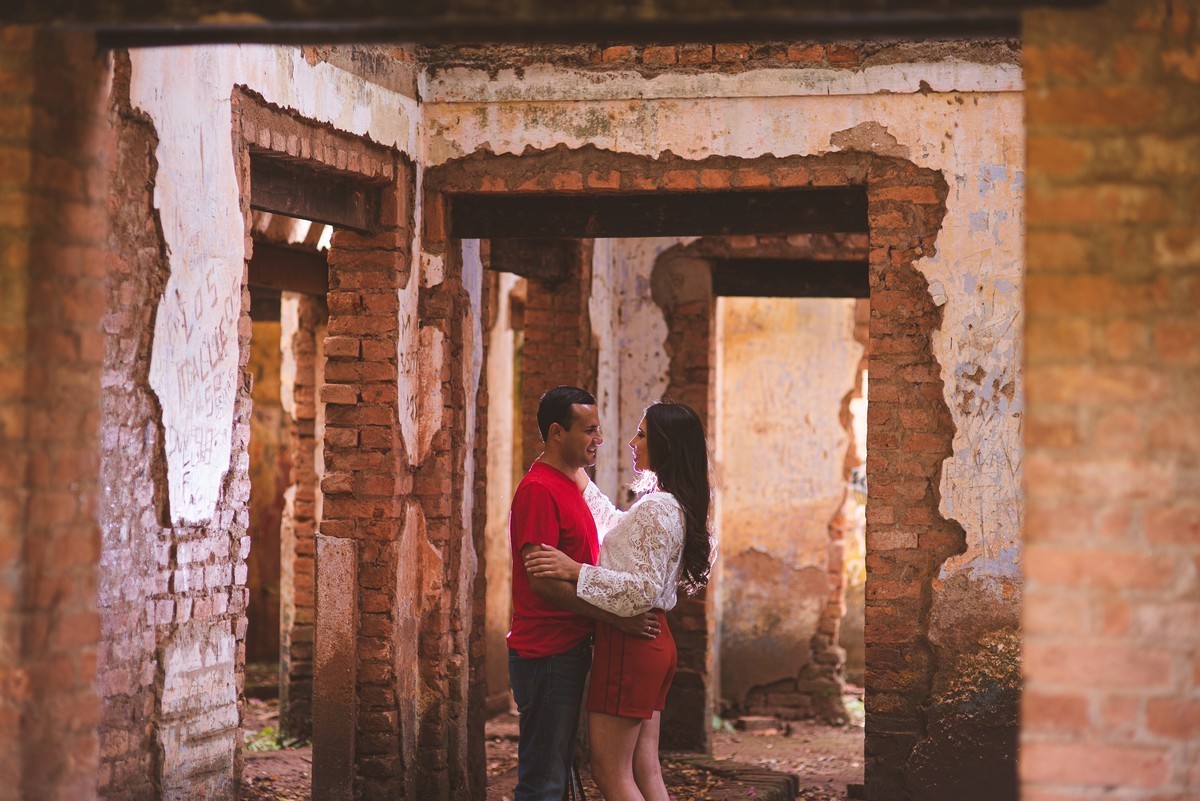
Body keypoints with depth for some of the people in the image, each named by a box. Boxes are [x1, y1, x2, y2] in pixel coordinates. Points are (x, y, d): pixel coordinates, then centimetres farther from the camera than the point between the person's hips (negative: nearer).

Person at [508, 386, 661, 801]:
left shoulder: (569, 485, 17)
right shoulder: (539, 489, -15)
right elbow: (543, 580, -21)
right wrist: (615, 617, -21)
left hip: (570, 650, 10)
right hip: (547, 654, -10)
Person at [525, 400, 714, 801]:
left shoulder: (658, 508, -17)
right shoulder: (674, 505, 14)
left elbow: (646, 588, -24)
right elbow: (616, 526, 33)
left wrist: (576, 571, -25)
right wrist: (581, 479, 31)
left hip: (630, 644, -10)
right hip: (652, 643, 10)